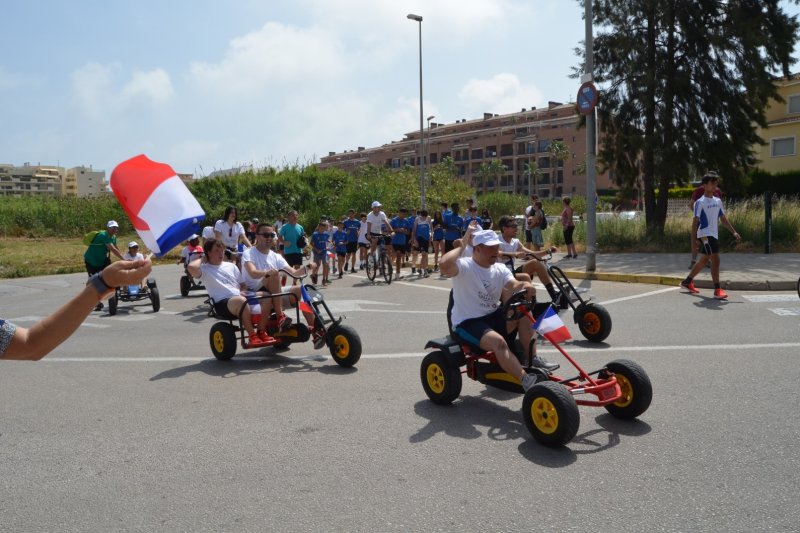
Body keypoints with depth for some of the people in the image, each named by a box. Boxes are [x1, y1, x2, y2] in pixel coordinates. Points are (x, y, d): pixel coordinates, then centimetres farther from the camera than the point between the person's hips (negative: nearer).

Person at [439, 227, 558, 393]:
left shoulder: (500, 269, 5)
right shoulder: (465, 266, -15)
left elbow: (514, 286, -11)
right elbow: (444, 266, -36)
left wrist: (525, 286, -36)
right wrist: (462, 245, -22)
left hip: (493, 317, 7)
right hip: (467, 323, -7)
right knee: (498, 341, -34)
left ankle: (532, 359, -6)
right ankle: (526, 380, -30)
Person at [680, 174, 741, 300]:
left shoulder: (718, 201, 13)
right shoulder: (700, 202, -9)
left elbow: (723, 218, 17)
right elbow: (695, 221, -11)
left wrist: (734, 232, 10)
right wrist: (695, 239, -17)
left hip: (714, 235, 8)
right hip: (705, 235, -8)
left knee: (704, 260, 17)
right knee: (715, 259, -15)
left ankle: (687, 282, 31)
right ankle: (717, 290, -15)